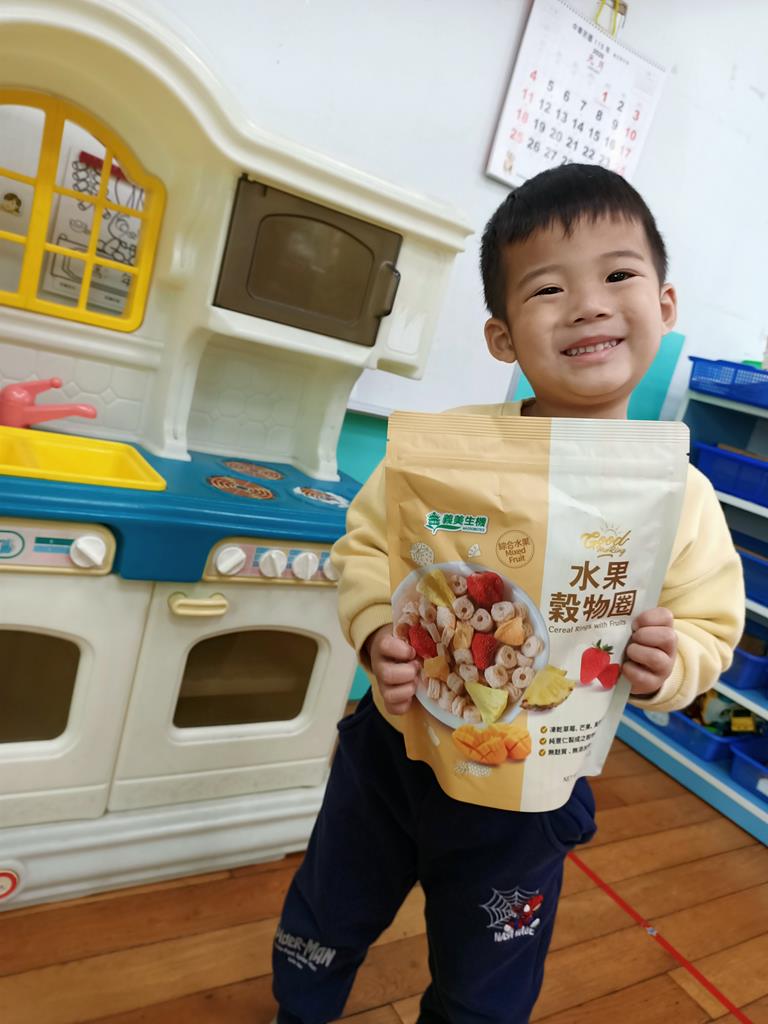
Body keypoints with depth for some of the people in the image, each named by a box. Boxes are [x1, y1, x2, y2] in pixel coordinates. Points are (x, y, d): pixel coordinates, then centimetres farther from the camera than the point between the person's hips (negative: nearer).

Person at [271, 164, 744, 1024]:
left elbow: (711, 629, -4)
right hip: (395, 748, 1)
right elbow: (366, 543, -7)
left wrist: (668, 664, -25)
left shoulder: (683, 496, -13)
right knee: (325, 925, 28)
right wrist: (378, 631, -24)